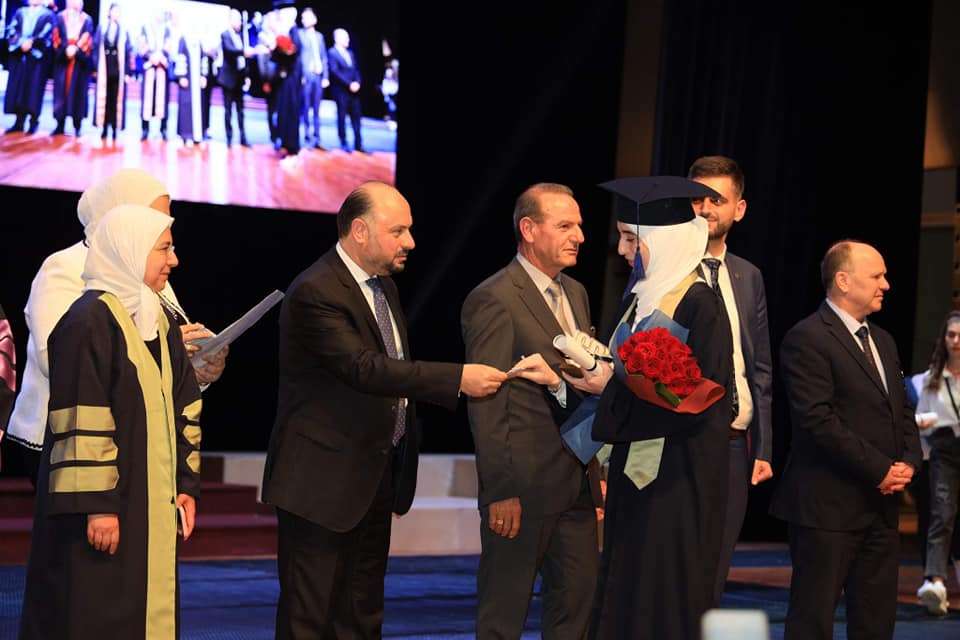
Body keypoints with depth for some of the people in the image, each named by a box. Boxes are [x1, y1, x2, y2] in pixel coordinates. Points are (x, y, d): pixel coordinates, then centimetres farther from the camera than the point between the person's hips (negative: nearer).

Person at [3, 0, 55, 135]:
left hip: (37, 57, -4)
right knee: (17, 88, 2)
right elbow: (12, 30, 4)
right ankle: (19, 122, 6)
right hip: (19, 57, 4)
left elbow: (46, 34, -9)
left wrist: (31, 42, -22)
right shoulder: (20, 13, 17)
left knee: (34, 89, -6)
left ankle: (34, 122, 0)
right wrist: (21, 42, -15)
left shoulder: (48, 15, 6)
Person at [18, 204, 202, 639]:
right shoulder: (90, 321, -14)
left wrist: (186, 483, 10)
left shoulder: (159, 322, 13)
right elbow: (81, 421, -18)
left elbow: (183, 408, 17)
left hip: (152, 505, 8)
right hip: (102, 508, -8)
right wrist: (97, 505, -20)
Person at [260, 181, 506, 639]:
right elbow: (365, 369, -28)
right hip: (323, 479, -9)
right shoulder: (315, 292, -18)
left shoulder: (382, 284, 12)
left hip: (377, 475, 9)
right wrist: (457, 379, -30)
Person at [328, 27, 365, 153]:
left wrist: (357, 83, -3)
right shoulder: (332, 53, -4)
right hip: (341, 91, -6)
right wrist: (349, 84, -15)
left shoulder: (350, 53, 18)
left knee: (356, 117, 4)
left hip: (354, 90, 6)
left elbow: (356, 69, 16)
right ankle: (344, 144, 6)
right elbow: (335, 72, -12)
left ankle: (358, 145, 6)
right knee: (342, 117, 0)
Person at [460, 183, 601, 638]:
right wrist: (500, 492, -18)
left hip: (576, 486, 8)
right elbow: (485, 405, -16)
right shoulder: (494, 300, -13)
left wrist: (597, 469, 15)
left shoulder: (575, 294, 13)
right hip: (523, 488, -8)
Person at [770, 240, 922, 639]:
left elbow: (903, 411, 20)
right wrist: (880, 469, -16)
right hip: (829, 506, -8)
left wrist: (908, 462, 0)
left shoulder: (883, 342, 18)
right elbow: (819, 420, -18)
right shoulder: (807, 339, -11)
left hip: (881, 505, 8)